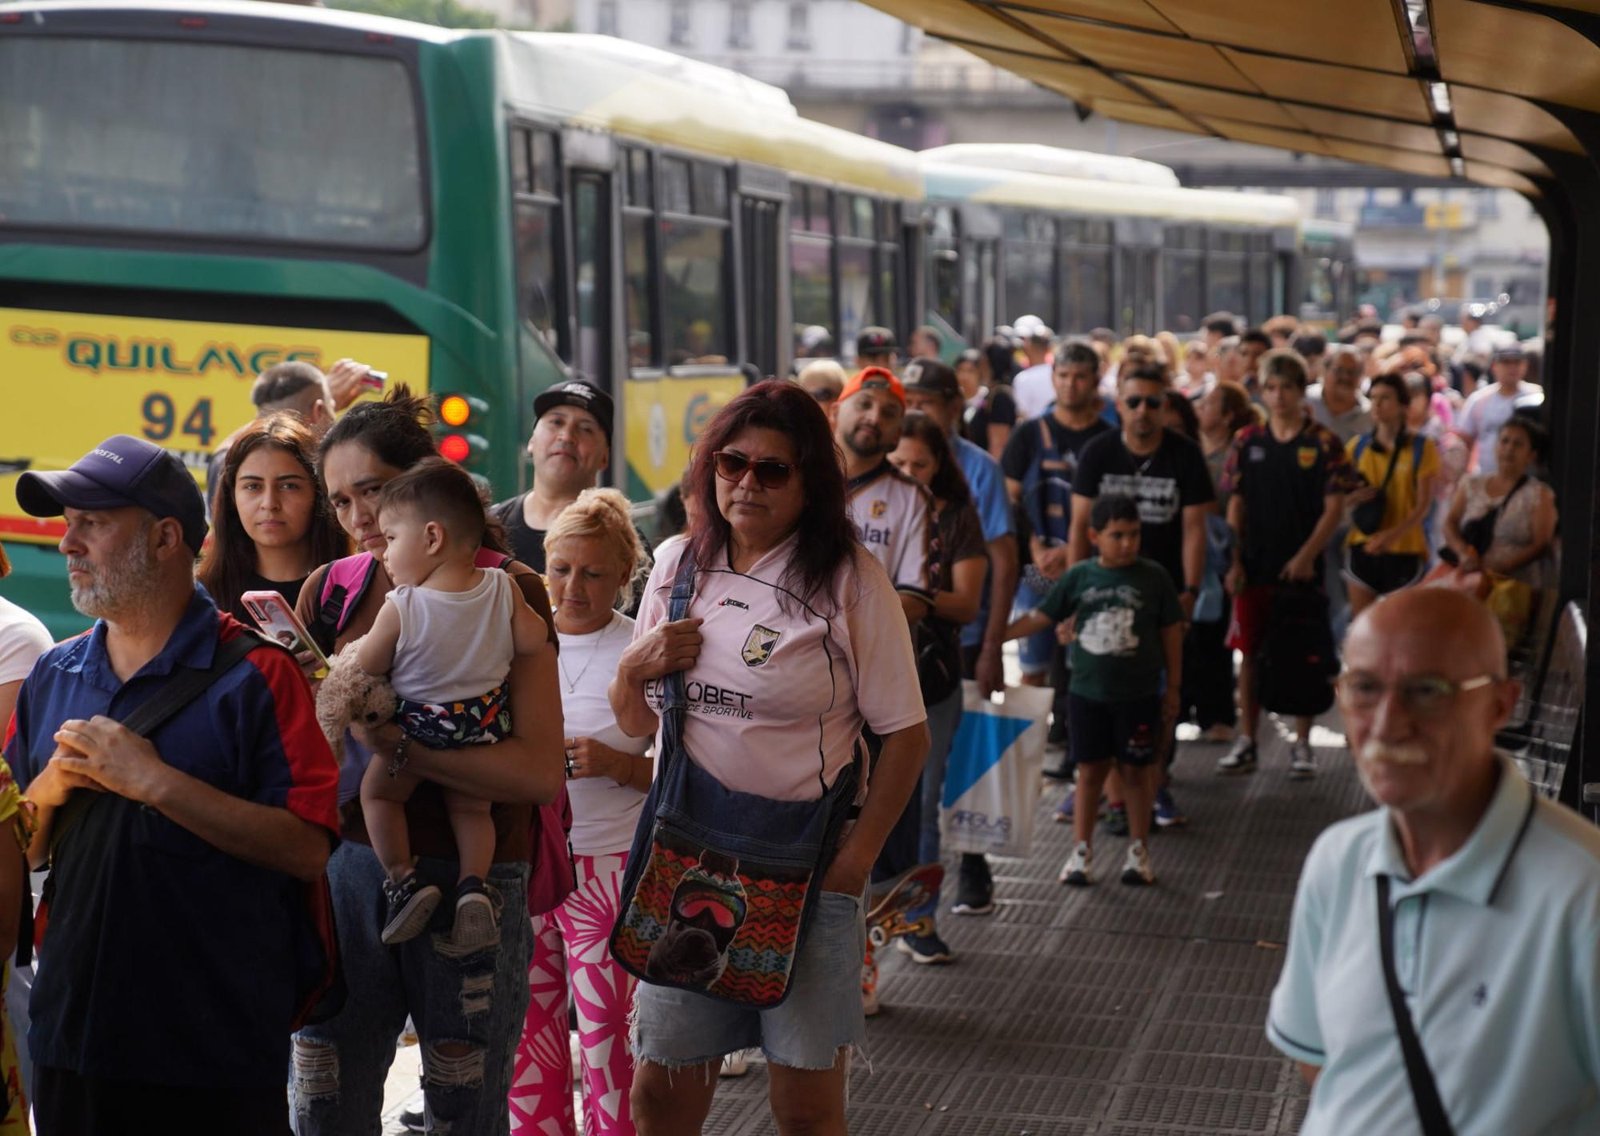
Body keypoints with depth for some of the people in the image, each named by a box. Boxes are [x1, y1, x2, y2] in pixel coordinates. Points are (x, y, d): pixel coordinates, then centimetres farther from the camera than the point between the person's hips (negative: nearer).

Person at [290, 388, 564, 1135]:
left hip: (472, 883, -3)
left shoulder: (507, 590, -4)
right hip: (348, 870, 3)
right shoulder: (330, 592, 7)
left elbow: (541, 772, -13)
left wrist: (398, 746, -19)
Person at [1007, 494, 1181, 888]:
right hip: (1088, 693, 1)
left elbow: (1171, 632, 1)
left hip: (1138, 695, -1)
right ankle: (1081, 852, 16)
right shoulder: (1079, 577, -2)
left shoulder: (1154, 577, -5)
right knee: (1090, 771, 8)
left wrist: (1172, 688, 3)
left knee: (1136, 771, 8)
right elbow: (1041, 616, 4)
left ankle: (1138, 851, 20)